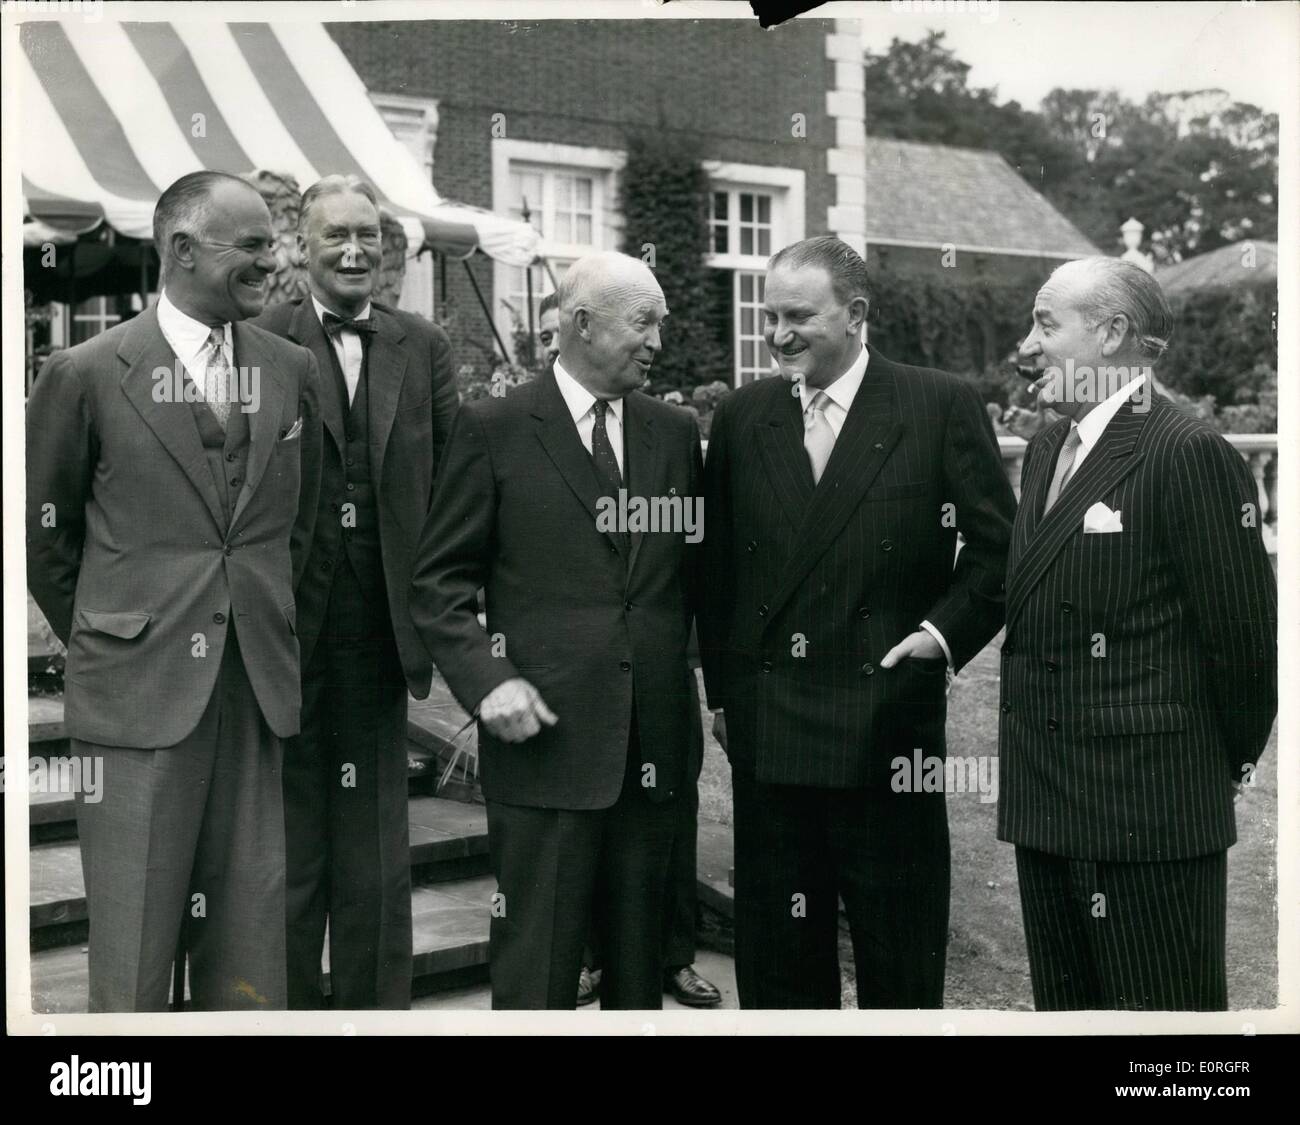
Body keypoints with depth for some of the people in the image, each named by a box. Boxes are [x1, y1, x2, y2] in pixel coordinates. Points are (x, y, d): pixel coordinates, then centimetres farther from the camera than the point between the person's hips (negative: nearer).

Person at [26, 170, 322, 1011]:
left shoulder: (293, 370, 7)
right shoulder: (88, 373, -3)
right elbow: (44, 533, 6)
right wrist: (104, 641, 11)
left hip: (258, 692, 3)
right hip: (138, 692, -3)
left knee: (250, 949, 10)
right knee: (132, 952, 4)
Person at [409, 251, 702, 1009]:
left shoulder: (676, 432, 10)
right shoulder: (495, 428, -1)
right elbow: (439, 580, -1)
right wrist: (486, 680, -14)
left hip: (654, 741, 4)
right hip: (545, 735, -4)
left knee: (640, 958, 14)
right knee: (537, 965, 2)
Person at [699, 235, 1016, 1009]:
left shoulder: (942, 407, -4)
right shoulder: (741, 418, 7)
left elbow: (1000, 544, 1)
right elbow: (716, 566, 13)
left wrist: (947, 630, -11)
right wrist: (723, 690, 10)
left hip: (887, 728, -3)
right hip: (765, 731, 3)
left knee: (901, 966, 9)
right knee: (776, 956, 13)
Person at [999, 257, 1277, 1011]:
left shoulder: (1189, 454, -14)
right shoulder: (1046, 450, 13)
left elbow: (1244, 631, -13)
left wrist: (1231, 758, -2)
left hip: (1149, 803, -8)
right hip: (1044, 800, 8)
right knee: (1064, 1002, 17)